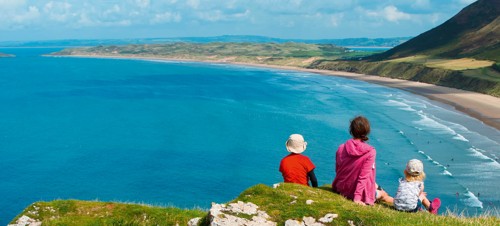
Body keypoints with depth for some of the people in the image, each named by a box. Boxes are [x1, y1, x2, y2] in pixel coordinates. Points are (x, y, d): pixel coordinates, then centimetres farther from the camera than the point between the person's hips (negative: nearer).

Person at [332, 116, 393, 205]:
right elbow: (364, 176, -21)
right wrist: (357, 197, -18)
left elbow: (337, 170, 1)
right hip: (359, 191, -5)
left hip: (340, 189, 5)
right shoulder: (370, 152, -21)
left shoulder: (341, 148, -10)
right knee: (383, 194, 25)